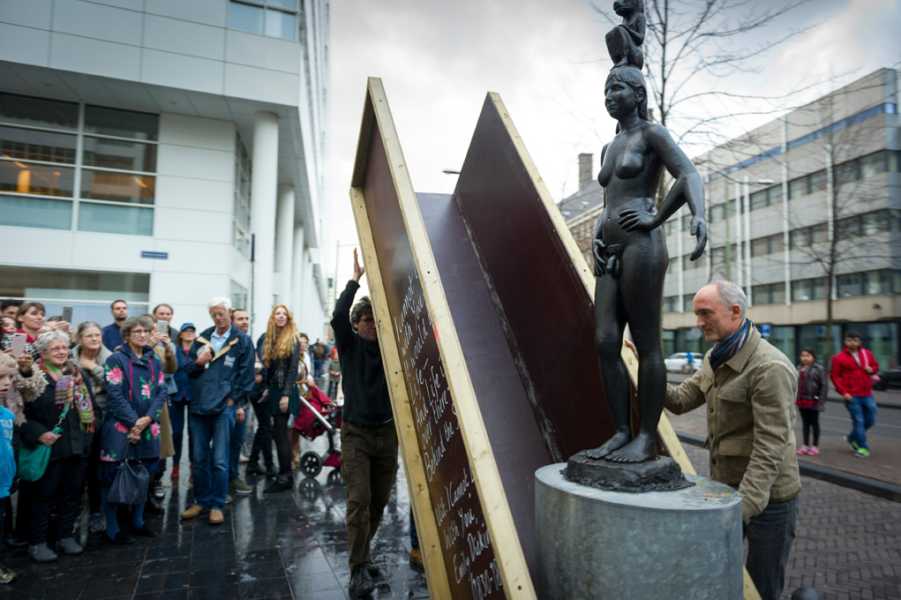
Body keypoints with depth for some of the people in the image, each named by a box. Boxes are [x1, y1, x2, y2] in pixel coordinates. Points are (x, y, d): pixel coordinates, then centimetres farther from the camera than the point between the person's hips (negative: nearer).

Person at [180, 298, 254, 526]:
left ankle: (217, 505, 12)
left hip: (224, 407, -4)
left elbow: (246, 375, -4)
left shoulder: (242, 341, -2)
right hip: (198, 405, 5)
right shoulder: (201, 339, 11)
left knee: (219, 460, -1)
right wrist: (198, 362, -8)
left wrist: (236, 401, -7)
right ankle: (201, 501, 26)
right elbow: (188, 369, 14)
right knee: (199, 458, 12)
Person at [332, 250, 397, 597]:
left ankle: (362, 550, 35)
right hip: (356, 433, -3)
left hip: (387, 432, 3)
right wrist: (355, 279, -17)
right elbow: (337, 316, -17)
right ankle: (359, 569, 0)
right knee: (359, 500, -9)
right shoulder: (350, 345, -1)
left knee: (380, 500, 12)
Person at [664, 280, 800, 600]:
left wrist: (739, 510, -31)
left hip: (766, 497, -8)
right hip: (726, 487, 8)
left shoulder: (770, 368, -24)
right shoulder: (715, 359, 5)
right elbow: (681, 400, 2)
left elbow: (770, 450, -27)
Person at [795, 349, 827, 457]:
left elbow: (824, 385, -11)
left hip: (813, 401, -5)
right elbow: (796, 384, 13)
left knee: (814, 423, 7)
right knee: (805, 423, 13)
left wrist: (821, 400, -15)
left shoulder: (818, 369, -9)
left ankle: (815, 446, 17)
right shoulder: (799, 369, 8)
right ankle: (806, 445, 21)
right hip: (802, 401, 5)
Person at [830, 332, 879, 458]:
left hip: (867, 394, 5)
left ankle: (852, 438, 32)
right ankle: (863, 447, 7)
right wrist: (843, 392, -14)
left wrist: (871, 370, -3)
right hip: (852, 396, -5)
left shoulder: (867, 354, 8)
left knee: (870, 420, 11)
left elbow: (876, 366, 22)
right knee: (858, 421, -3)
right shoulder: (839, 358, -6)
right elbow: (835, 376, -6)